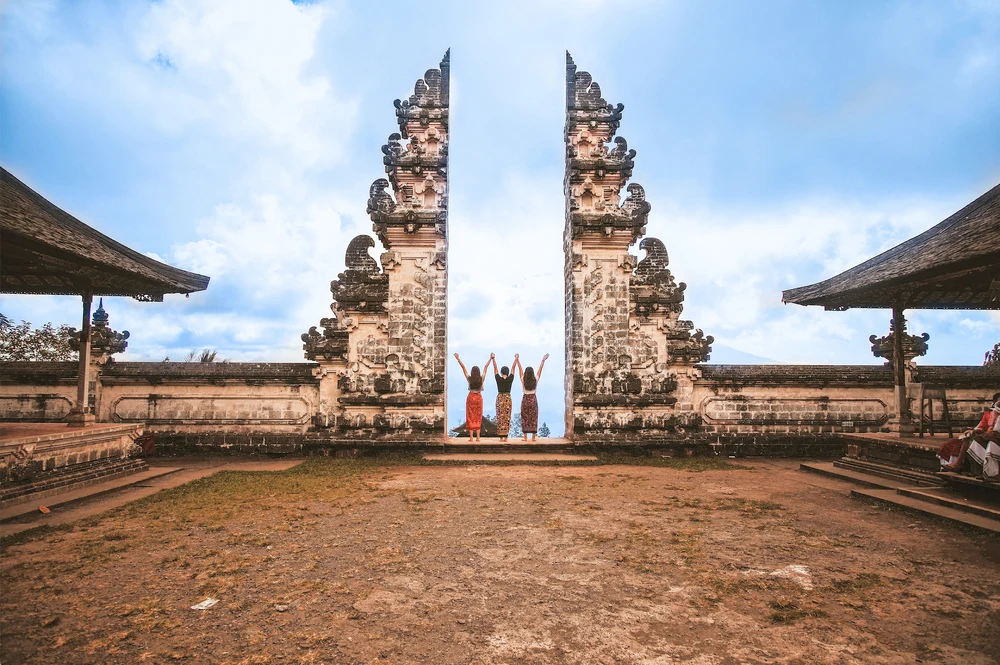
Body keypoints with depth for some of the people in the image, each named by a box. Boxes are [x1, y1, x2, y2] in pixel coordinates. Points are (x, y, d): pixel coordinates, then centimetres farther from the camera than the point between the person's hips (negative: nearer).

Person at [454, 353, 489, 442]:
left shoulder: (469, 378, -8)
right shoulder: (481, 378, -5)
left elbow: (463, 367, -4)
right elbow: (486, 367, 2)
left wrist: (458, 358, -1)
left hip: (471, 397, -1)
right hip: (479, 398, 1)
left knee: (471, 417, 2)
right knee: (478, 417, 8)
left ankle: (471, 437, -2)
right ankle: (478, 437, 6)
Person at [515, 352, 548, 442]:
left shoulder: (523, 380, -8)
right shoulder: (536, 380, -7)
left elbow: (520, 369, -3)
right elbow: (540, 369, 0)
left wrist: (517, 359, 3)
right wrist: (543, 360, 6)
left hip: (525, 399, 0)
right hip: (533, 399, 0)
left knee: (525, 418, 4)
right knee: (533, 418, 4)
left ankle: (525, 437, 2)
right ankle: (533, 437, 4)